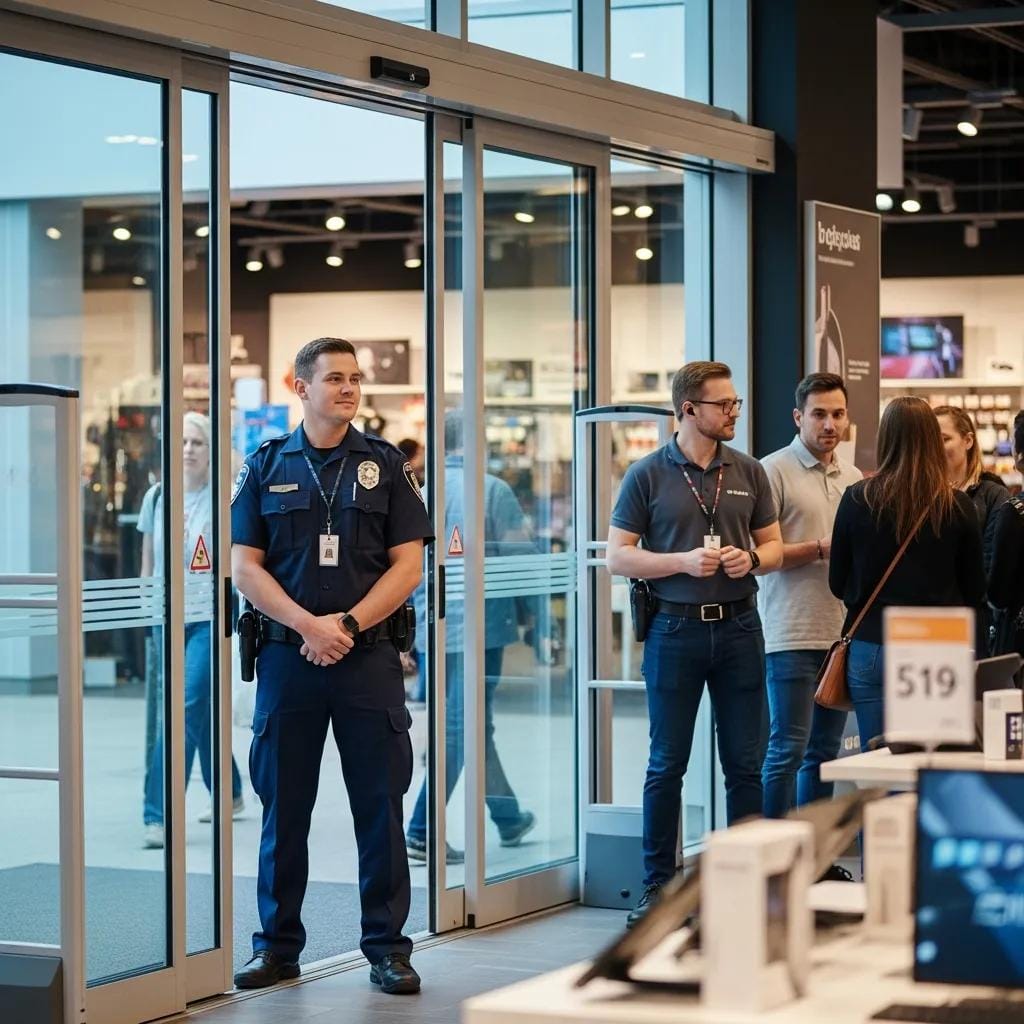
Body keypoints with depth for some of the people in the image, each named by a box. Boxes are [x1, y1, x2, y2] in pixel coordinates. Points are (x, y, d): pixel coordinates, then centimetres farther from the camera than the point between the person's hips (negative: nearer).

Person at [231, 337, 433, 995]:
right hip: (287, 658, 1)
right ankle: (278, 945, 16)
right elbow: (245, 567, 1)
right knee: (283, 806, 6)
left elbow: (409, 566, 1)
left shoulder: (385, 465, 6)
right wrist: (307, 625, -12)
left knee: (380, 805, 1)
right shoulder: (267, 467, 7)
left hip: (369, 657, 0)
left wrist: (347, 625, -11)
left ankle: (388, 947, 9)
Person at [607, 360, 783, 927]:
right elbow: (618, 556, -4)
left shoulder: (748, 472, 8)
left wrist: (750, 559, -9)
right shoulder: (647, 475, -2)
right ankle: (657, 885, 14)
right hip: (676, 629, -3)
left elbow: (774, 546, 14)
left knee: (745, 764, 5)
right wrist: (684, 561, -16)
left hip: (739, 626, 3)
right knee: (667, 766, 4)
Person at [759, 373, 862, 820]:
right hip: (792, 634, -7)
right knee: (788, 749, -7)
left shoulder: (853, 477, 17)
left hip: (843, 631, 7)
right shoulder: (774, 471, -5)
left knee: (825, 749, 10)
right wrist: (820, 549, -17)